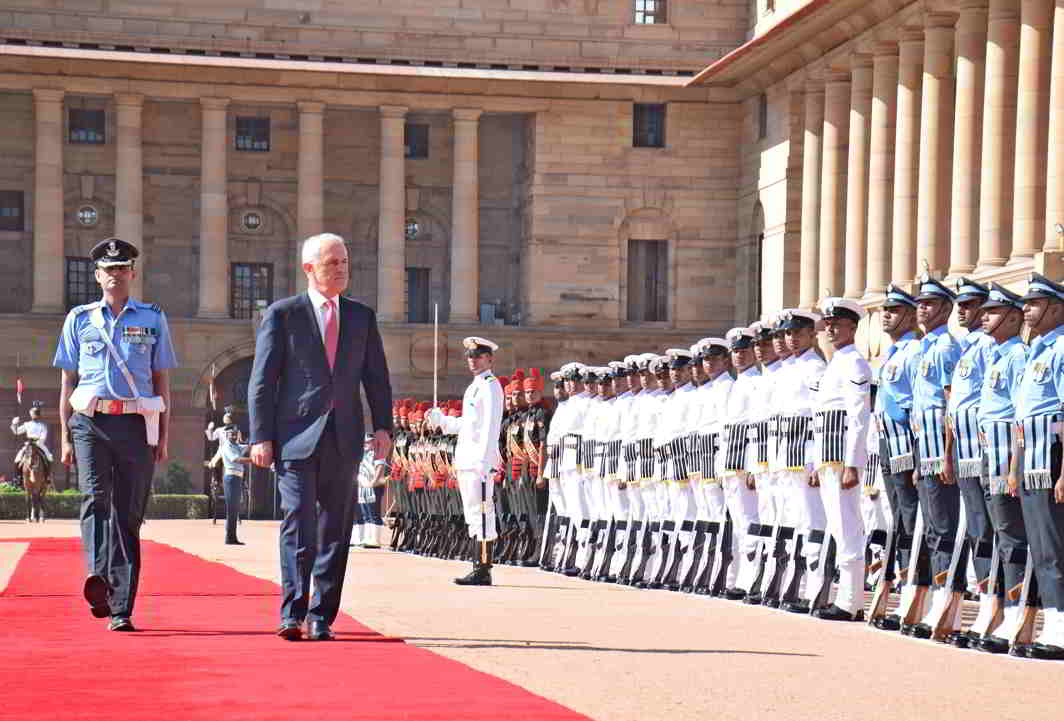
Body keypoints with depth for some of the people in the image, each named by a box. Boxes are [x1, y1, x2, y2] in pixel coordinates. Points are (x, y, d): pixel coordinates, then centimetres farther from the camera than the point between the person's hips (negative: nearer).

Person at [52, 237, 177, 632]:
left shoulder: (153, 319, 12)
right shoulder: (79, 319, 12)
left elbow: (162, 381, 12)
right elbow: (68, 382, 13)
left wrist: (163, 437, 6)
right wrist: (65, 436, 7)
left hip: (137, 425, 1)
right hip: (90, 421, 0)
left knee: (128, 513, 0)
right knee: (95, 497, -22)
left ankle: (120, 609, 2)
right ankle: (98, 577, -42)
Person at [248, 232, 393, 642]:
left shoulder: (361, 317, 14)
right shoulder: (282, 315, 3)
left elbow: (376, 377, 14)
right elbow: (261, 381, 0)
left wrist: (383, 426, 0)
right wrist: (261, 437, -7)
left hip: (344, 439, 4)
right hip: (296, 437, -4)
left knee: (335, 531, 4)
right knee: (299, 524, -13)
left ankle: (321, 617, 9)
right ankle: (292, 614, -13)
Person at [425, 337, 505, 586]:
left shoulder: (490, 386, -8)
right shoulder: (474, 387, 21)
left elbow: (491, 426, -16)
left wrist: (484, 460, -21)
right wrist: (440, 419, 19)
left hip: (480, 460, -10)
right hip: (467, 461, 10)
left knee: (481, 512, -10)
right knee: (473, 513, 12)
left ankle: (484, 571, -11)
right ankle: (480, 566, 17)